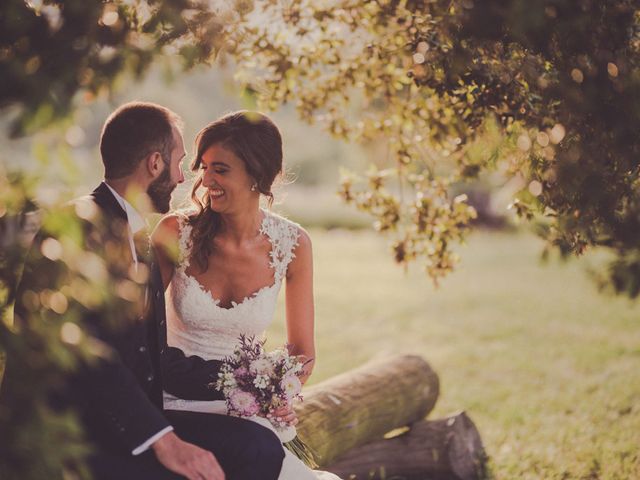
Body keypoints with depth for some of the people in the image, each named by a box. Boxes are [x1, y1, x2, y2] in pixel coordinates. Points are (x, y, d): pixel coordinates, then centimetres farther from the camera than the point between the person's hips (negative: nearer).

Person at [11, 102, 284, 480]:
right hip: (73, 430, -9)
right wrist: (163, 440, -27)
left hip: (132, 417, 9)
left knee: (260, 447, -11)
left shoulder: (139, 236, 18)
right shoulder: (79, 226, -12)